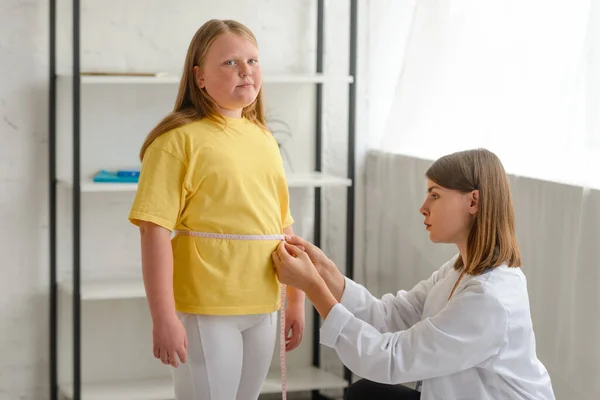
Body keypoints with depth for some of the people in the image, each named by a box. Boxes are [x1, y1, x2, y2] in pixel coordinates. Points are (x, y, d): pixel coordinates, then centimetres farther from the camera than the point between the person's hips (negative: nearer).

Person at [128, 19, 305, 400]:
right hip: (204, 310, -6)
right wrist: (164, 318, -20)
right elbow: (155, 232, -15)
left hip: (262, 308, 6)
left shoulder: (264, 139, 10)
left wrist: (296, 300, 15)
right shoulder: (179, 141, -10)